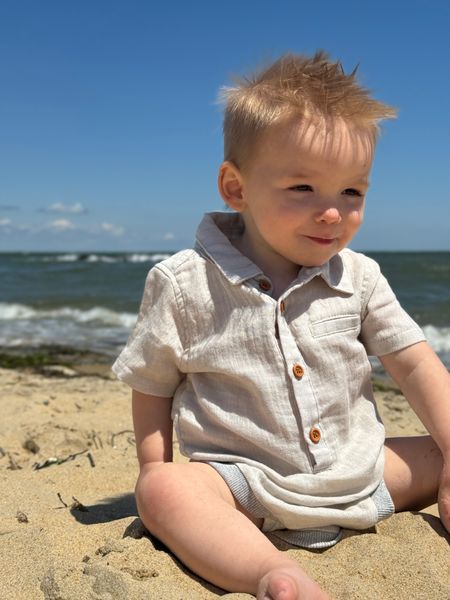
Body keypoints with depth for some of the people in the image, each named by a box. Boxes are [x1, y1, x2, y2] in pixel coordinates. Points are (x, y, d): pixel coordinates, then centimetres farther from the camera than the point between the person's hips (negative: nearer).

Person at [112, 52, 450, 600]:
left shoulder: (359, 278, -1)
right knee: (164, 490, -31)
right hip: (245, 481, -3)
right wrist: (155, 473, -6)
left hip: (361, 473, 4)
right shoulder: (183, 284, -9)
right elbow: (152, 386, 0)